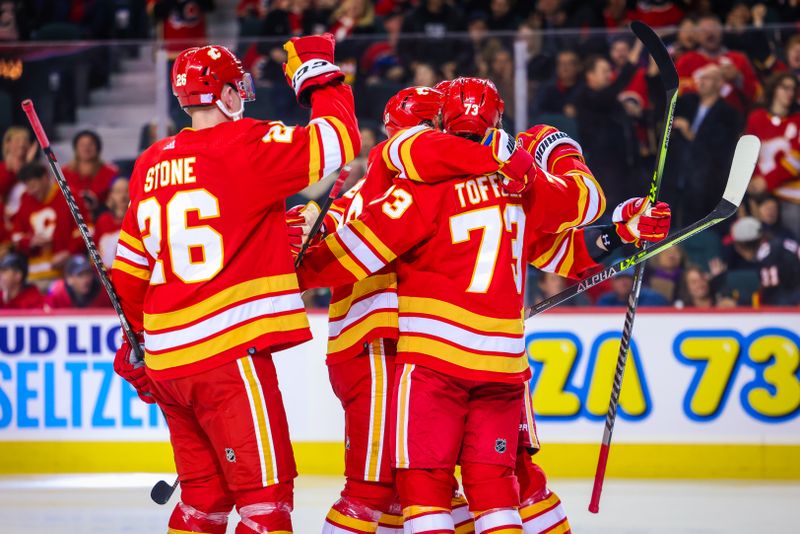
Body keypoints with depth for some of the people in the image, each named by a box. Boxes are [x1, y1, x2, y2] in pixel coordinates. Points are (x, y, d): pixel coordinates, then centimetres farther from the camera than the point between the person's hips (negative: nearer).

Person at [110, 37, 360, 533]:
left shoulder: (152, 164, 13)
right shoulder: (245, 145, -9)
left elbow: (131, 265, 20)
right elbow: (338, 141, -14)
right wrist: (320, 74, 3)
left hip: (168, 360, 8)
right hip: (229, 351, -8)